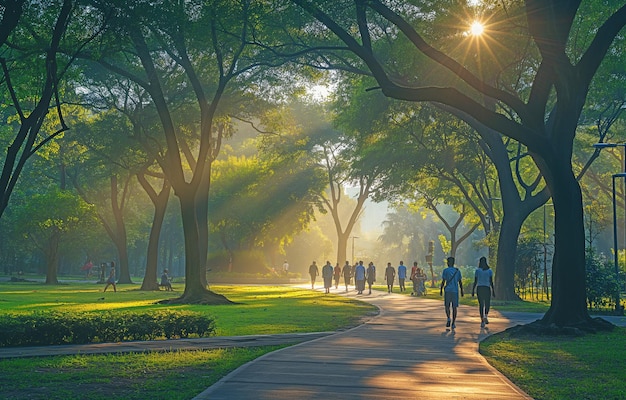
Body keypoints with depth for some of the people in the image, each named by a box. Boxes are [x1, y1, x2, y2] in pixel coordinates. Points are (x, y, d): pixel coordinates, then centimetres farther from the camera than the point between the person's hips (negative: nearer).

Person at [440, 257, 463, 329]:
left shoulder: (445, 270, -2)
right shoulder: (457, 271, 7)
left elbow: (443, 281, -6)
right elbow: (460, 282, 7)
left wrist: (441, 290, 3)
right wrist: (462, 291, 12)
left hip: (447, 291, -2)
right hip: (455, 291, 2)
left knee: (447, 306, 10)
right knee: (454, 307, 6)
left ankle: (448, 318, -12)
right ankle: (453, 323, 2)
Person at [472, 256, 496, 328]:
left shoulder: (477, 270, 1)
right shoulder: (489, 271, 2)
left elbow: (475, 282, 0)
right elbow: (491, 282, -1)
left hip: (479, 289, 1)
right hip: (487, 288, -1)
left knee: (481, 305, 4)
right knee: (487, 304, 8)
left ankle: (482, 321, 3)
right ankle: (486, 316, -9)